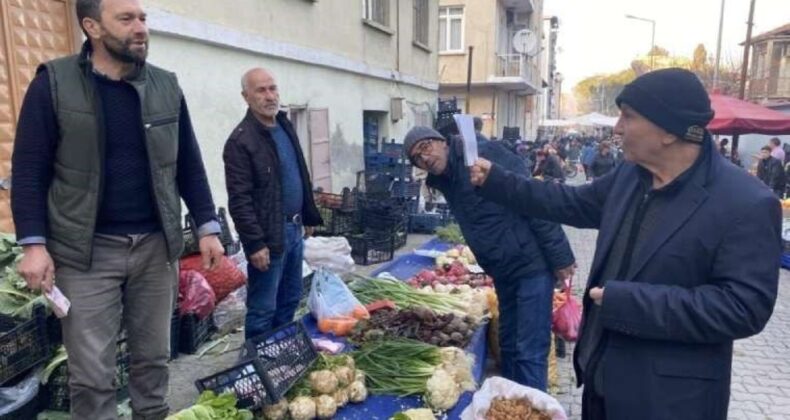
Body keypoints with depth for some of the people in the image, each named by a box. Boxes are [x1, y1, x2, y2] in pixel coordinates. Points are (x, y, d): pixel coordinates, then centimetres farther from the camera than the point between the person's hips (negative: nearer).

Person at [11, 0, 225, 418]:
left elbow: (189, 164, 9)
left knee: (153, 357, 14)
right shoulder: (54, 83, -3)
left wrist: (207, 227, 3)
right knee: (91, 373, 5)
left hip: (156, 245, 3)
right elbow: (29, 169, -3)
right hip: (85, 250, -3)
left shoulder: (166, 87, 6)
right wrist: (34, 243, -11)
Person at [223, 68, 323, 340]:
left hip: (294, 229, 8)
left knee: (290, 300, 19)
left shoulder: (285, 126, 11)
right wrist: (255, 243, -21)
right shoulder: (241, 140, -15)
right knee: (263, 309, 3)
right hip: (268, 236, -8)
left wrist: (308, 217, 18)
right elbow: (239, 199, -18)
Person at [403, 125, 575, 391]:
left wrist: (559, 256, -20)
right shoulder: (444, 182, 8)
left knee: (529, 351, -2)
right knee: (508, 346, 20)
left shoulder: (486, 155, -15)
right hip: (503, 271, 8)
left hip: (532, 263, -8)